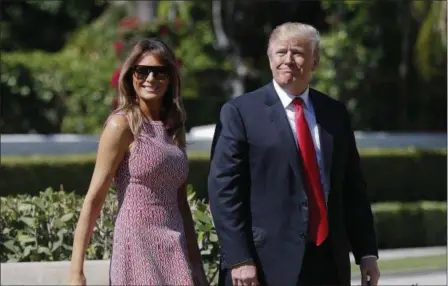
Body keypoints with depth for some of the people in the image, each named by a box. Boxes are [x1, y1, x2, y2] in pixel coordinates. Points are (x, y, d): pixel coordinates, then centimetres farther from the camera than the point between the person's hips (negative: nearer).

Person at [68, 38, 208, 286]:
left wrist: (196, 266, 15)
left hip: (175, 254, 6)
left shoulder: (173, 128, 14)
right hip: (138, 249, -6)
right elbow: (94, 199, -7)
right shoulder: (123, 125, -4)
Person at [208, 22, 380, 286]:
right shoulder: (240, 112, -1)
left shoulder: (335, 113, 13)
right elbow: (224, 190, -6)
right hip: (268, 264, -4)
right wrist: (239, 260, -14)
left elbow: (353, 187, 15)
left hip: (329, 263, 5)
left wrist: (367, 253, 9)